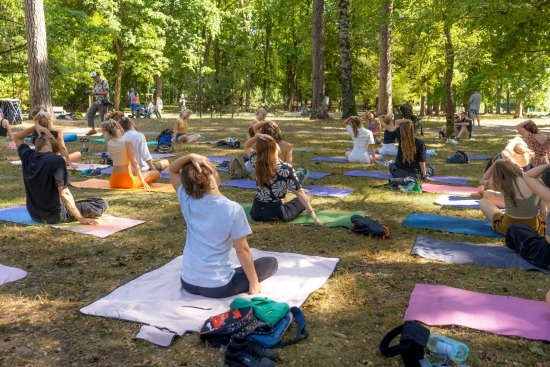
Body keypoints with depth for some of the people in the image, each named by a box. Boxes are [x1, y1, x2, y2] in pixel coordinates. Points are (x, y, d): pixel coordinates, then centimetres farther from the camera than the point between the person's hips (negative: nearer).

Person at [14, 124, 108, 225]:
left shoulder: (27, 156, -2)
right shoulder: (56, 160, -22)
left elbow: (17, 138, 21)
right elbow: (64, 193, -24)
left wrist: (34, 127, 6)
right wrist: (81, 218, -19)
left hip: (35, 215, 8)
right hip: (54, 216, -7)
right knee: (102, 204, -4)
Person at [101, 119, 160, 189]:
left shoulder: (108, 143, 2)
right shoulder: (127, 143, -15)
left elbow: (103, 127, 22)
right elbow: (134, 163, -16)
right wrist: (143, 182, -14)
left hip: (113, 182, 6)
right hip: (126, 181, -6)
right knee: (157, 173, 9)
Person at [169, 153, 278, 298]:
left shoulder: (187, 201, -10)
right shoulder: (233, 209, -20)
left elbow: (172, 170, 6)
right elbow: (242, 250, -13)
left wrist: (190, 157, -13)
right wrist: (254, 283, -1)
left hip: (188, 283, 6)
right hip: (218, 287, -6)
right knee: (271, 262, 13)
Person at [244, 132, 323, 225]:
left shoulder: (256, 163, -9)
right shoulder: (286, 168, -19)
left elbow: (246, 146, 10)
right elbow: (299, 193, -16)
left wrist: (256, 136, -9)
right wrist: (312, 213, -11)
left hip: (256, 213, 5)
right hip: (276, 215, -5)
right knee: (306, 194, 17)